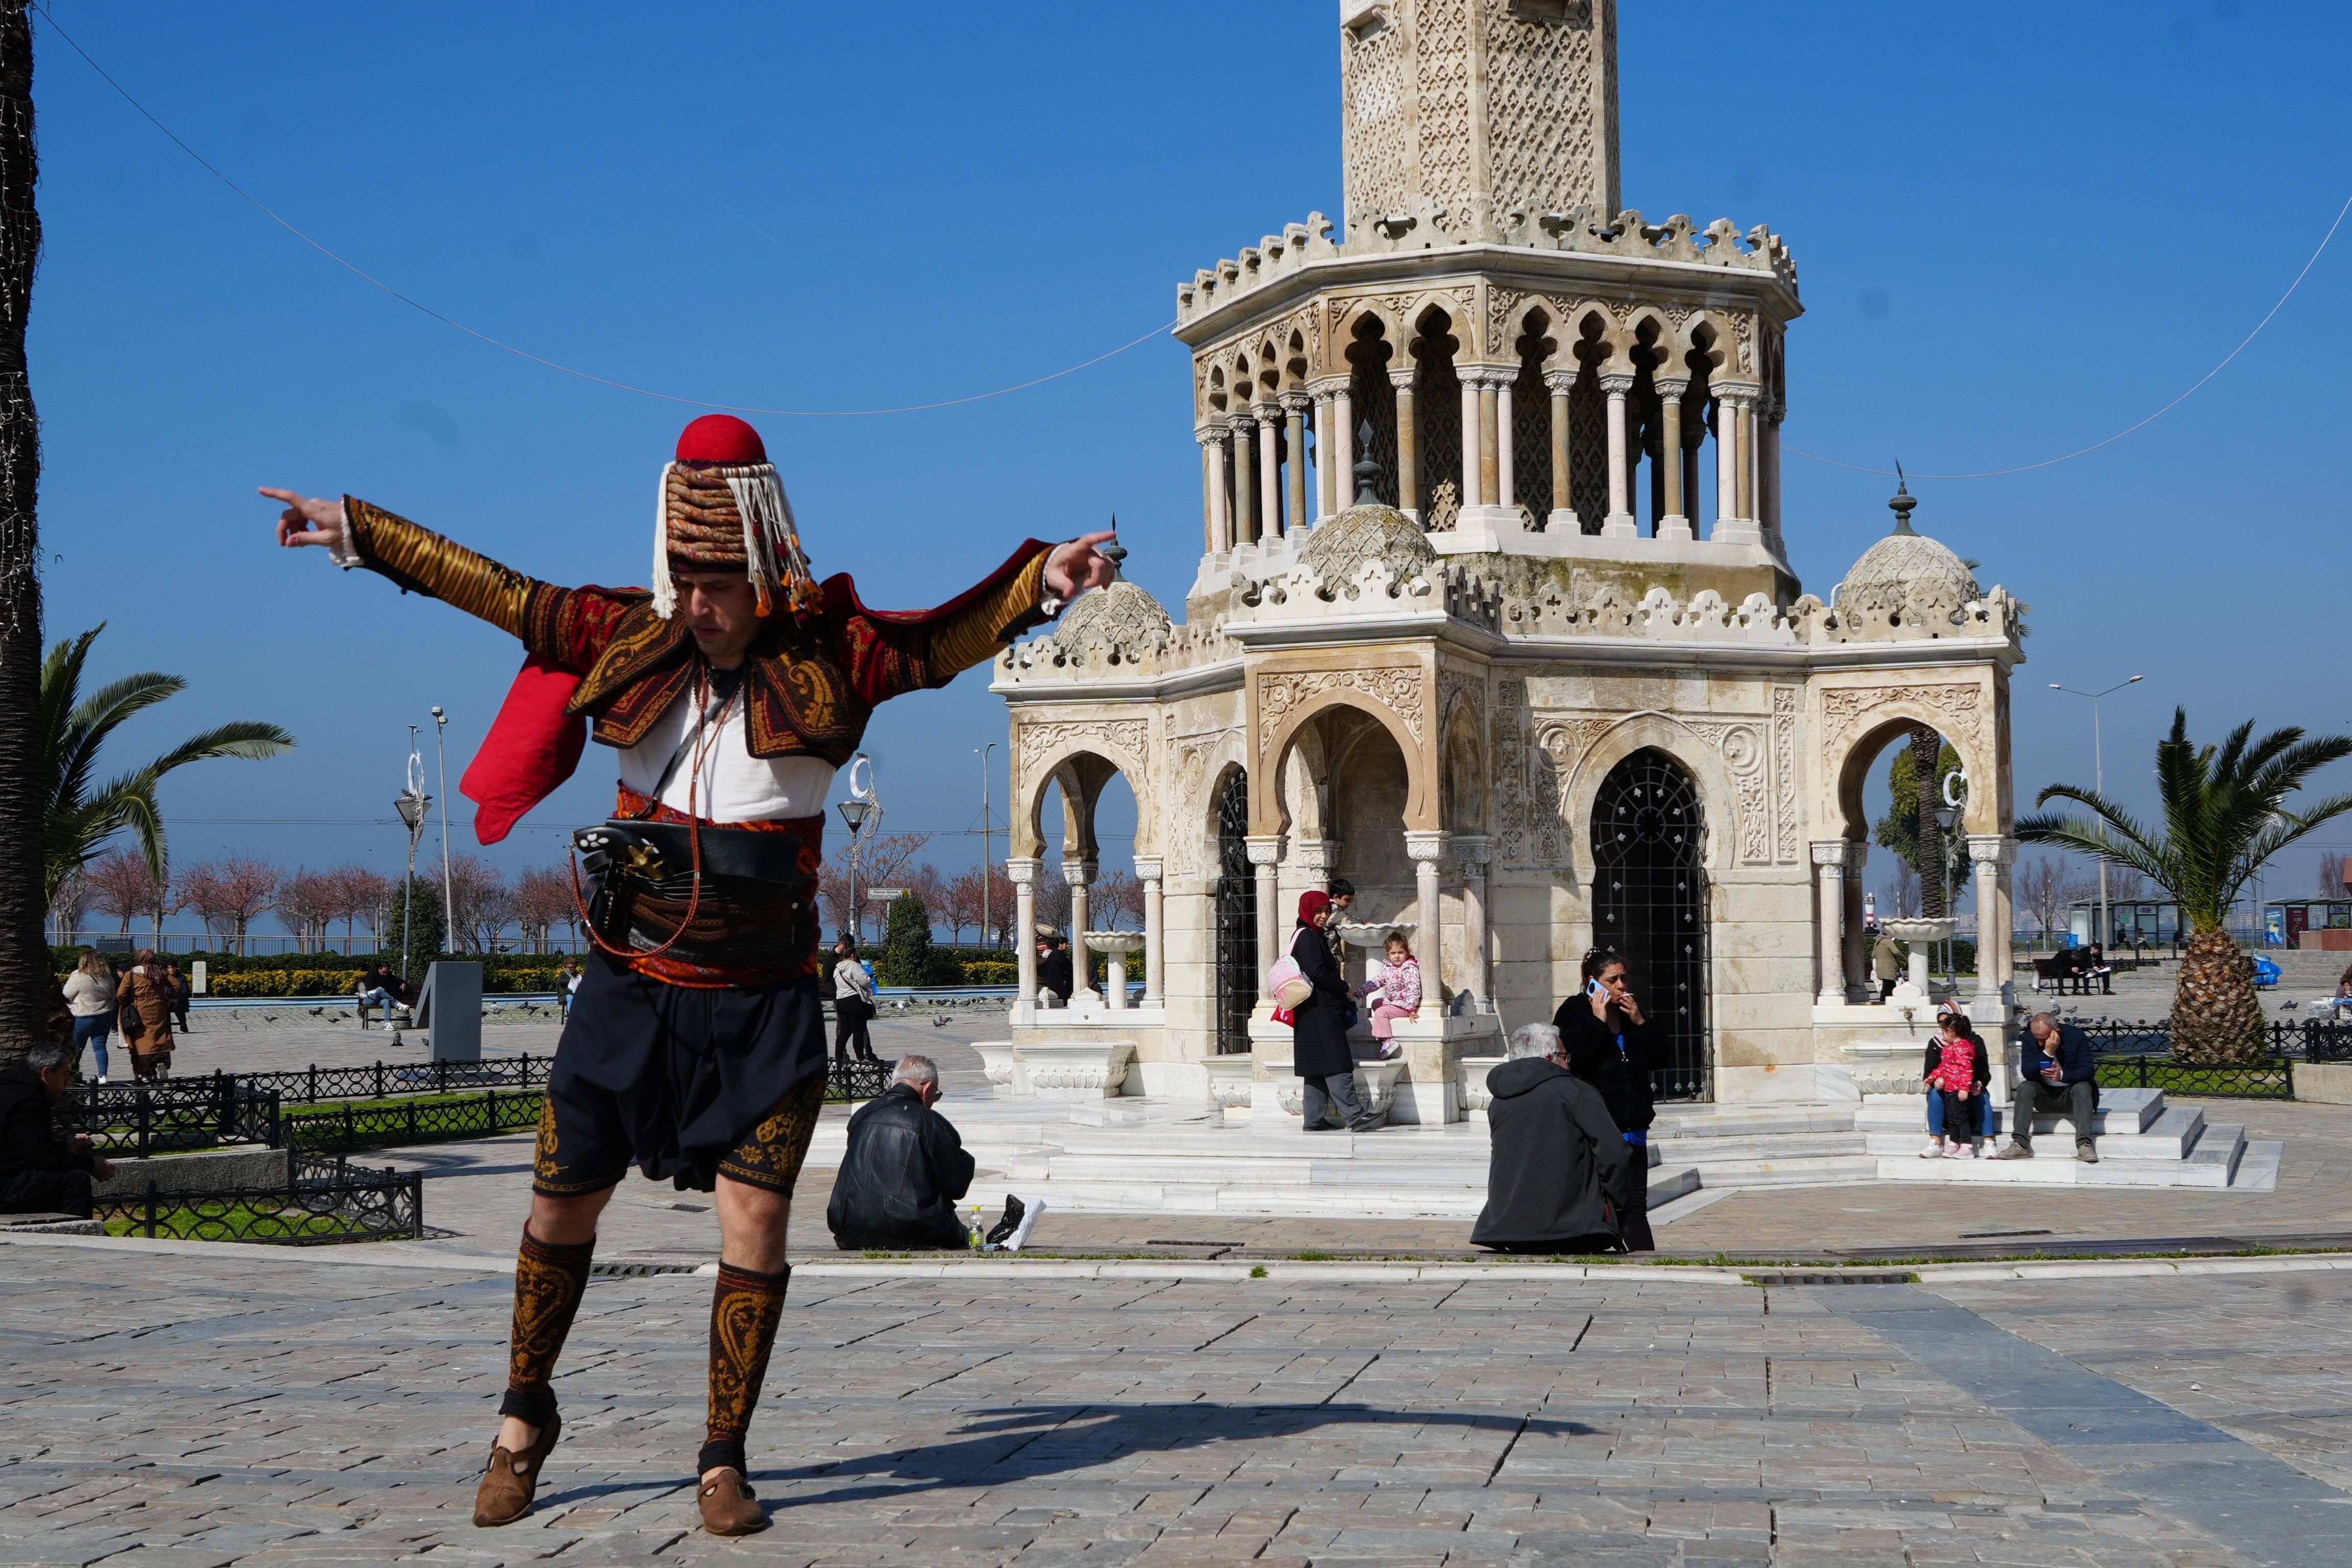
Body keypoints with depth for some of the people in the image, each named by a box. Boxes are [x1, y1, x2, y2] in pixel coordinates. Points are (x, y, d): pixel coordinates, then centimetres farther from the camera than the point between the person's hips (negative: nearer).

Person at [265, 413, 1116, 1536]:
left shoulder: (826, 655, -4)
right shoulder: (628, 638, 2)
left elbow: (944, 639, -16)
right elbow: (494, 591, 9)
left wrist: (1039, 582, -32)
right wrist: (356, 531, 14)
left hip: (765, 1000, -2)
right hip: (633, 987, 2)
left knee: (754, 1220, -5)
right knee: (563, 1202, 8)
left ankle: (723, 1462, 9)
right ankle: (526, 1417, 31)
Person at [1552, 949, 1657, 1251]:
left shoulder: (1629, 1010, 13)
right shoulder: (1574, 1012, -5)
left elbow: (1655, 1058, 10)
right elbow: (1573, 1058, -21)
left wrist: (1639, 1022, -3)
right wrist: (1598, 1021, -17)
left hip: (1632, 1125, 6)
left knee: (1635, 1205, 8)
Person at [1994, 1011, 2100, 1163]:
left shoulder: (2076, 1036, -12)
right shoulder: (2030, 1038, -7)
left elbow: (2089, 1070, -20)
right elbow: (2028, 1073, -17)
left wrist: (2063, 1075, -37)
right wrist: (2048, 1053, -30)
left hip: (2071, 1095, -2)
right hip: (2045, 1095, 2)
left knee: (2083, 1088, -33)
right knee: (2025, 1087, -26)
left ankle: (2084, 1144, -42)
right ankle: (2020, 1144, -35)